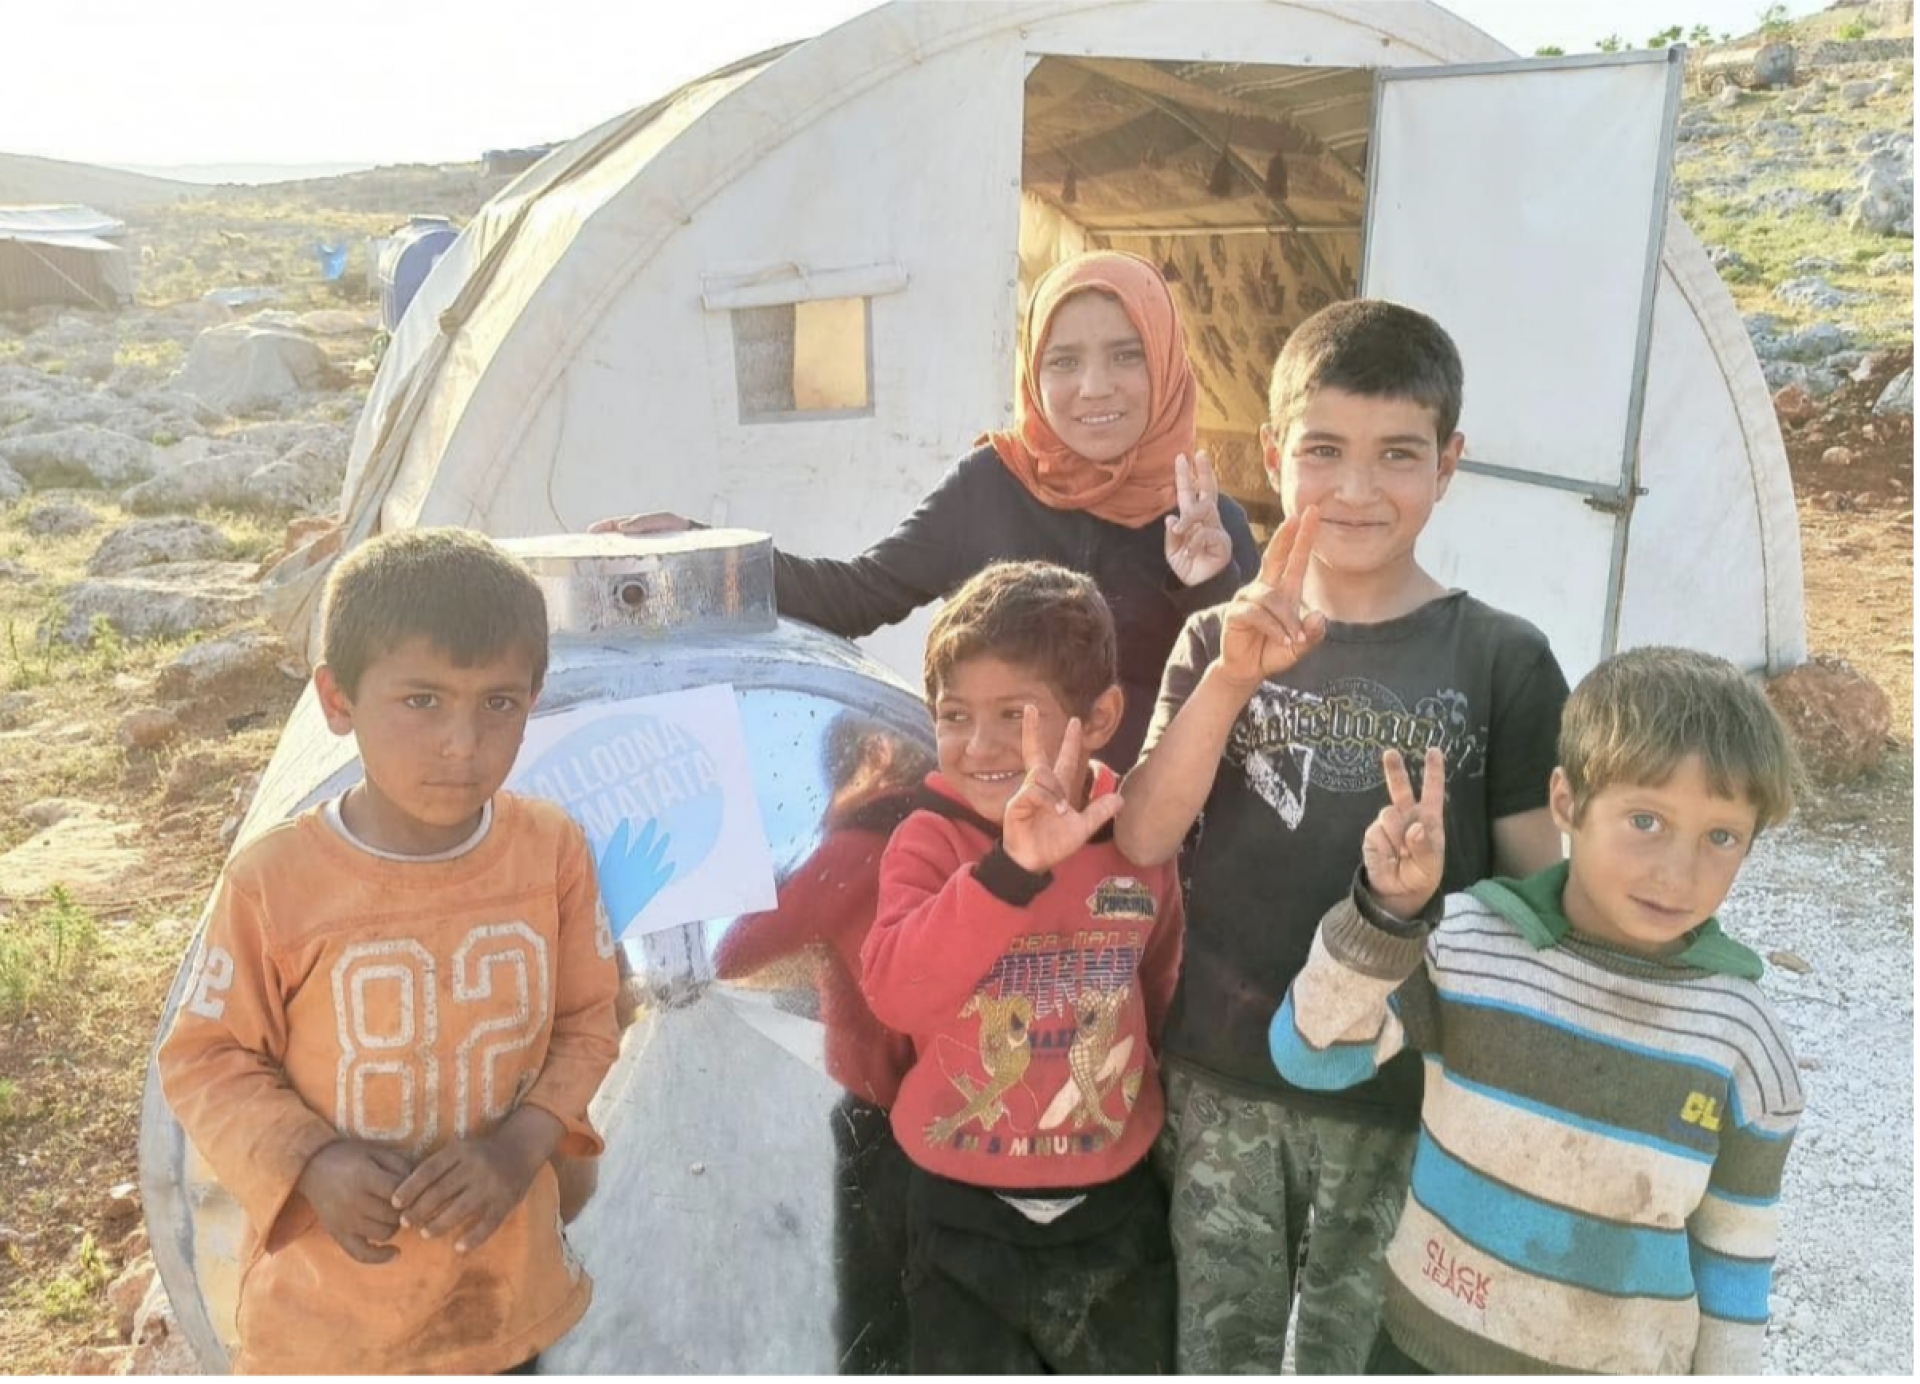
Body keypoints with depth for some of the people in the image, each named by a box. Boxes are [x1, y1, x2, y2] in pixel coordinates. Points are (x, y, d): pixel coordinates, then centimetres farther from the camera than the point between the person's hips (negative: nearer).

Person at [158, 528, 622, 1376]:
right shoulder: (273, 883, -19)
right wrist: (309, 1165, -22)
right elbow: (206, 1059, -7)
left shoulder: (552, 852, -13)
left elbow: (586, 1022, -2)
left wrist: (520, 1146, -18)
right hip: (326, 1306, -2)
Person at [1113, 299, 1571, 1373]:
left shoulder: (1502, 662, -8)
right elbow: (1143, 840, -10)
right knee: (1220, 1347, 20)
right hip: (1219, 1079, 2)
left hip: (1406, 1095, -2)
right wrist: (1232, 680, -22)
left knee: (1353, 1353, 16)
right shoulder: (1220, 641, 0)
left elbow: (1534, 893, -3)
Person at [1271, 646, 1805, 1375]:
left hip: (1623, 1363, 0)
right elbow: (1310, 1056, -20)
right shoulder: (1471, 943, -16)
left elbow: (1735, 1246, -1)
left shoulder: (1741, 1038, -12)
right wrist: (1389, 911, -32)